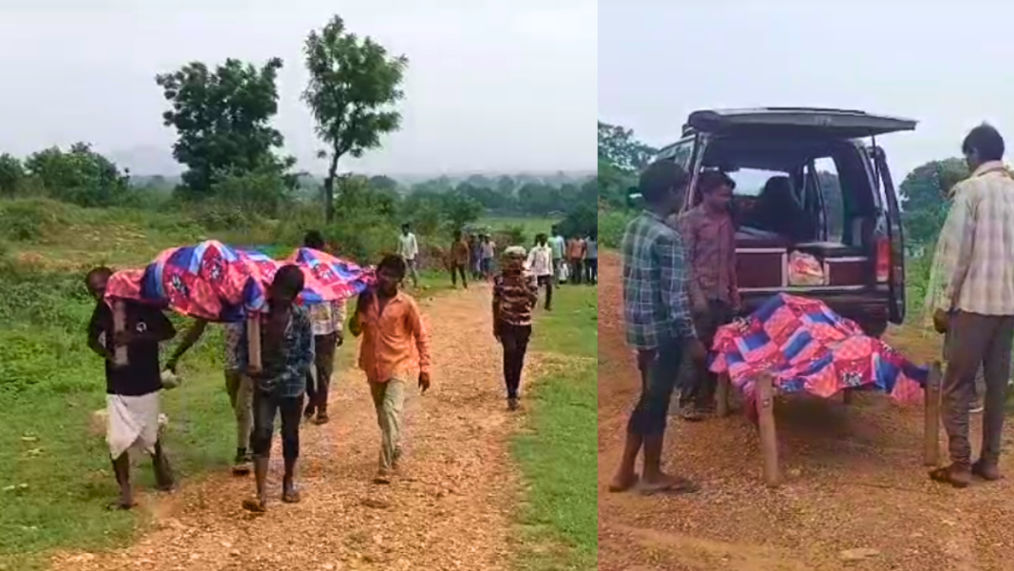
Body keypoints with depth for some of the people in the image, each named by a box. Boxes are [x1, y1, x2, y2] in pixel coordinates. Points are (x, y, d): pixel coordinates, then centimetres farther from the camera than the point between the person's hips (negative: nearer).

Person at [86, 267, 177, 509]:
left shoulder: (142, 305, -14)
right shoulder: (103, 310, -4)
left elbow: (169, 332, -13)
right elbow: (93, 339, 8)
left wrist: (135, 337, -27)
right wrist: (107, 355, -14)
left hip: (146, 385, -2)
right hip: (117, 388, 2)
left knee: (150, 438, 11)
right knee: (117, 441, -6)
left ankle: (163, 474, 41)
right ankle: (125, 493, 9)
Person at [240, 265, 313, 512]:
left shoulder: (301, 317, -12)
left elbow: (307, 356, -9)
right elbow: (244, 343, 0)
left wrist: (284, 376, -18)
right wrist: (246, 365, -18)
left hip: (292, 386, 0)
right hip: (263, 385, 0)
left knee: (290, 435, 14)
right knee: (261, 435, -9)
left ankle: (289, 480, 36)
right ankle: (261, 494, -9)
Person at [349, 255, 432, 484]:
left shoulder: (406, 304, -10)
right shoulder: (367, 298, -1)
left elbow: (421, 336, -3)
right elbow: (355, 330, 0)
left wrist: (424, 368, -5)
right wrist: (360, 309, -17)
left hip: (397, 364, -5)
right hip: (373, 365, 5)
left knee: (390, 411, -18)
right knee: (382, 413, 18)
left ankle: (386, 467, -15)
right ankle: (395, 451, 40)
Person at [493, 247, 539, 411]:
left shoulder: (528, 278, -4)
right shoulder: (499, 279, -3)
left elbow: (534, 300, -11)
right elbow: (496, 303, 4)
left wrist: (524, 288, -26)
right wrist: (495, 325, 5)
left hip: (524, 323, 2)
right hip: (506, 322, -2)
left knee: (519, 358, 9)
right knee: (510, 352, -19)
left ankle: (514, 390, 29)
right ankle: (511, 395, -19)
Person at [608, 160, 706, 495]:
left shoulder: (633, 228, 7)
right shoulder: (667, 238, -21)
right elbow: (674, 296, -20)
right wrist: (691, 338, -13)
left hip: (638, 327, 9)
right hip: (662, 331, -9)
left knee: (648, 398, 17)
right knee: (656, 402, 5)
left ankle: (625, 471, 23)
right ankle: (652, 475, 19)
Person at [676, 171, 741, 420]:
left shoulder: (726, 219, 13)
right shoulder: (689, 219, -6)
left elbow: (731, 259, 18)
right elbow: (685, 261, -11)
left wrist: (735, 292, 13)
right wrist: (697, 295, -17)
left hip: (724, 296, 6)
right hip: (702, 295, -6)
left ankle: (707, 398, 16)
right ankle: (688, 400, 4)